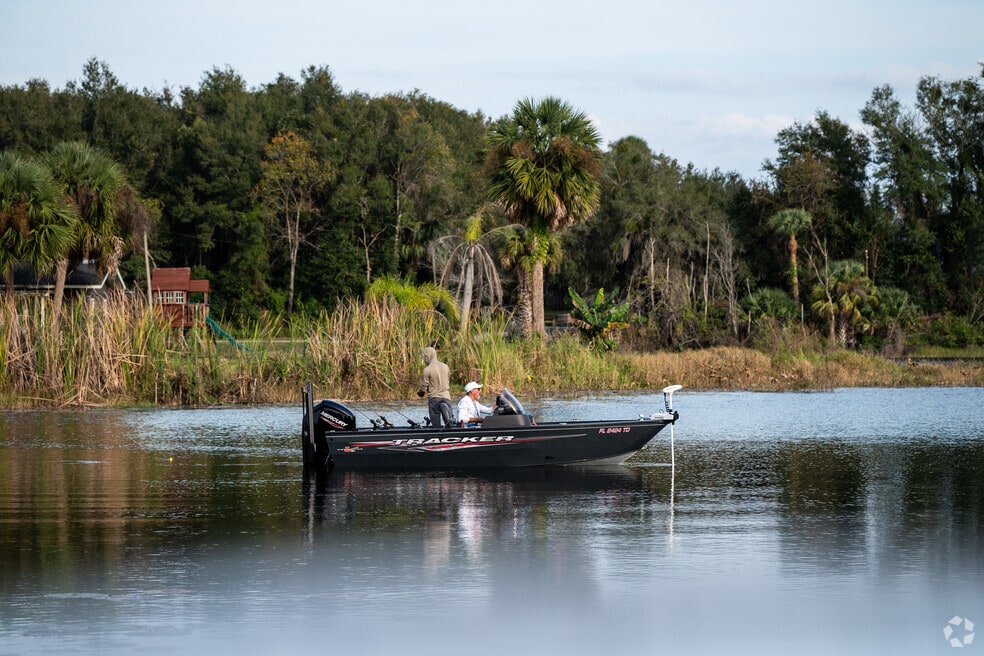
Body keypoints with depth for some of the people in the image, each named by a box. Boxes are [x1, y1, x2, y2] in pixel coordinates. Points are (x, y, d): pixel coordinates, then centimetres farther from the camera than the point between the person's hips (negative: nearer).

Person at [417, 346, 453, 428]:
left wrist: (419, 392, 16)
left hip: (434, 398, -3)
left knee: (436, 426, 7)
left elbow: (424, 388, -6)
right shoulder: (445, 367, 6)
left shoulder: (427, 370, -10)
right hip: (446, 397, 3)